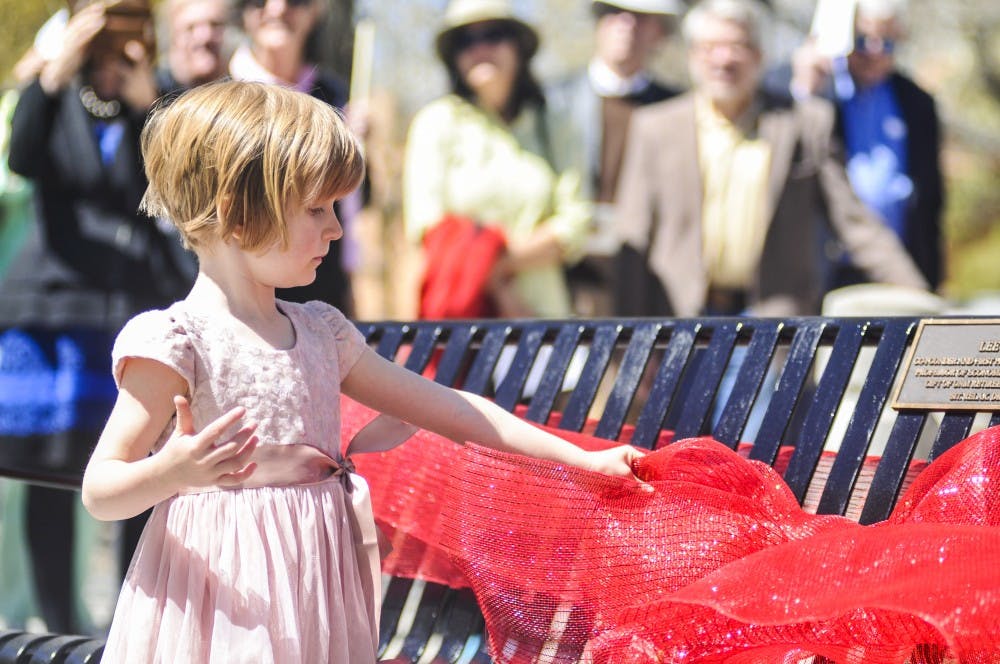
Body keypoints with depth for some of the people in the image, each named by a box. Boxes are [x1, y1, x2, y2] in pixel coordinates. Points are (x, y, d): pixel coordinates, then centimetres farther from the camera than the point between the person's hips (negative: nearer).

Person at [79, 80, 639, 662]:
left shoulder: (320, 334, 11)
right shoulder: (177, 341, -11)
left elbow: (443, 406, 13)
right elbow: (100, 491, -12)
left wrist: (579, 457, 10)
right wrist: (170, 473, -33)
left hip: (318, 602, 6)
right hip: (226, 605, -6)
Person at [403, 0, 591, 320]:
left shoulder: (552, 132, 15)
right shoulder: (436, 122, 8)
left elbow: (574, 224, 5)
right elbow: (426, 222, -1)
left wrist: (506, 262, -12)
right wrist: (500, 292, -9)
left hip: (542, 308, 2)